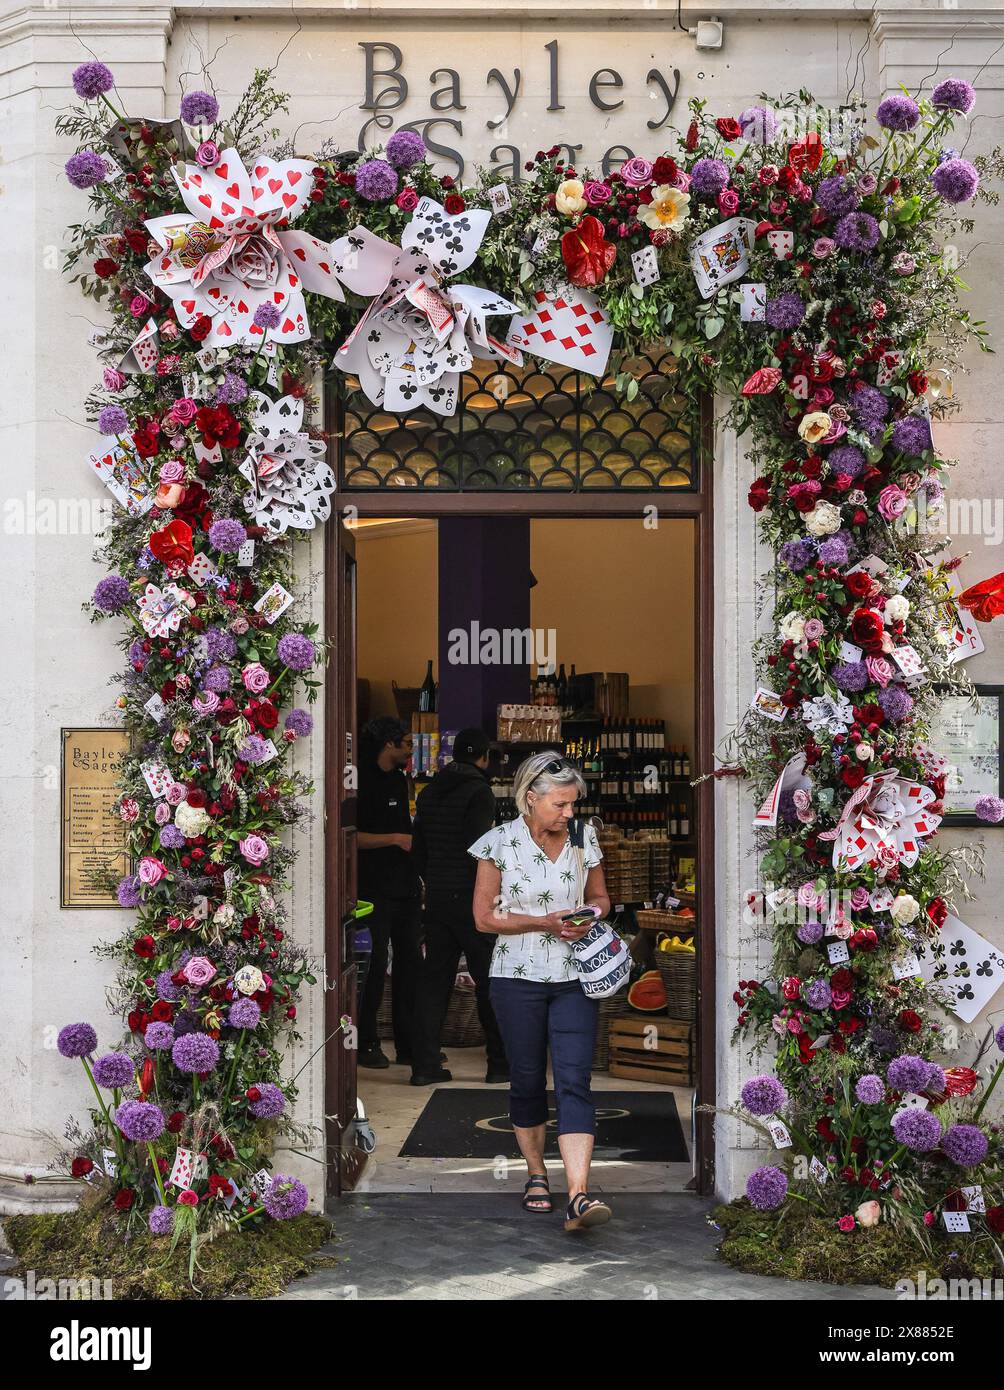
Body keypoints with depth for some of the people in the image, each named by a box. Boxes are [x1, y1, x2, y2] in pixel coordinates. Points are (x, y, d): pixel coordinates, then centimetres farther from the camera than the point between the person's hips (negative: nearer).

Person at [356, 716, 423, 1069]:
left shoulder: (398, 779, 16)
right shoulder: (365, 781, -10)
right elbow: (353, 836, -17)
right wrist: (396, 839, -17)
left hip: (405, 886, 8)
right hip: (377, 890, -8)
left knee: (410, 961, 9)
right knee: (376, 964, -4)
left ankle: (407, 1043, 16)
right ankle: (366, 1044, 7)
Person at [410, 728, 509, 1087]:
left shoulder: (429, 792, 13)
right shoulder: (478, 791, -11)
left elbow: (418, 850, 16)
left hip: (437, 898, 7)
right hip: (471, 899, -7)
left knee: (433, 977, 8)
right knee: (490, 979, 3)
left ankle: (424, 1065, 5)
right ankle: (501, 1063, 8)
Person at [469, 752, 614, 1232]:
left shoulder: (584, 838, 5)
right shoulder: (500, 843, -5)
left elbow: (600, 897, 18)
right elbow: (484, 917, -3)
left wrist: (590, 915, -5)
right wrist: (544, 922, -13)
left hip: (573, 977, 1)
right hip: (518, 977, -1)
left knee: (574, 1081, -11)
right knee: (528, 1081, 9)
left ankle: (578, 1196, -19)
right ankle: (536, 1174, 29)